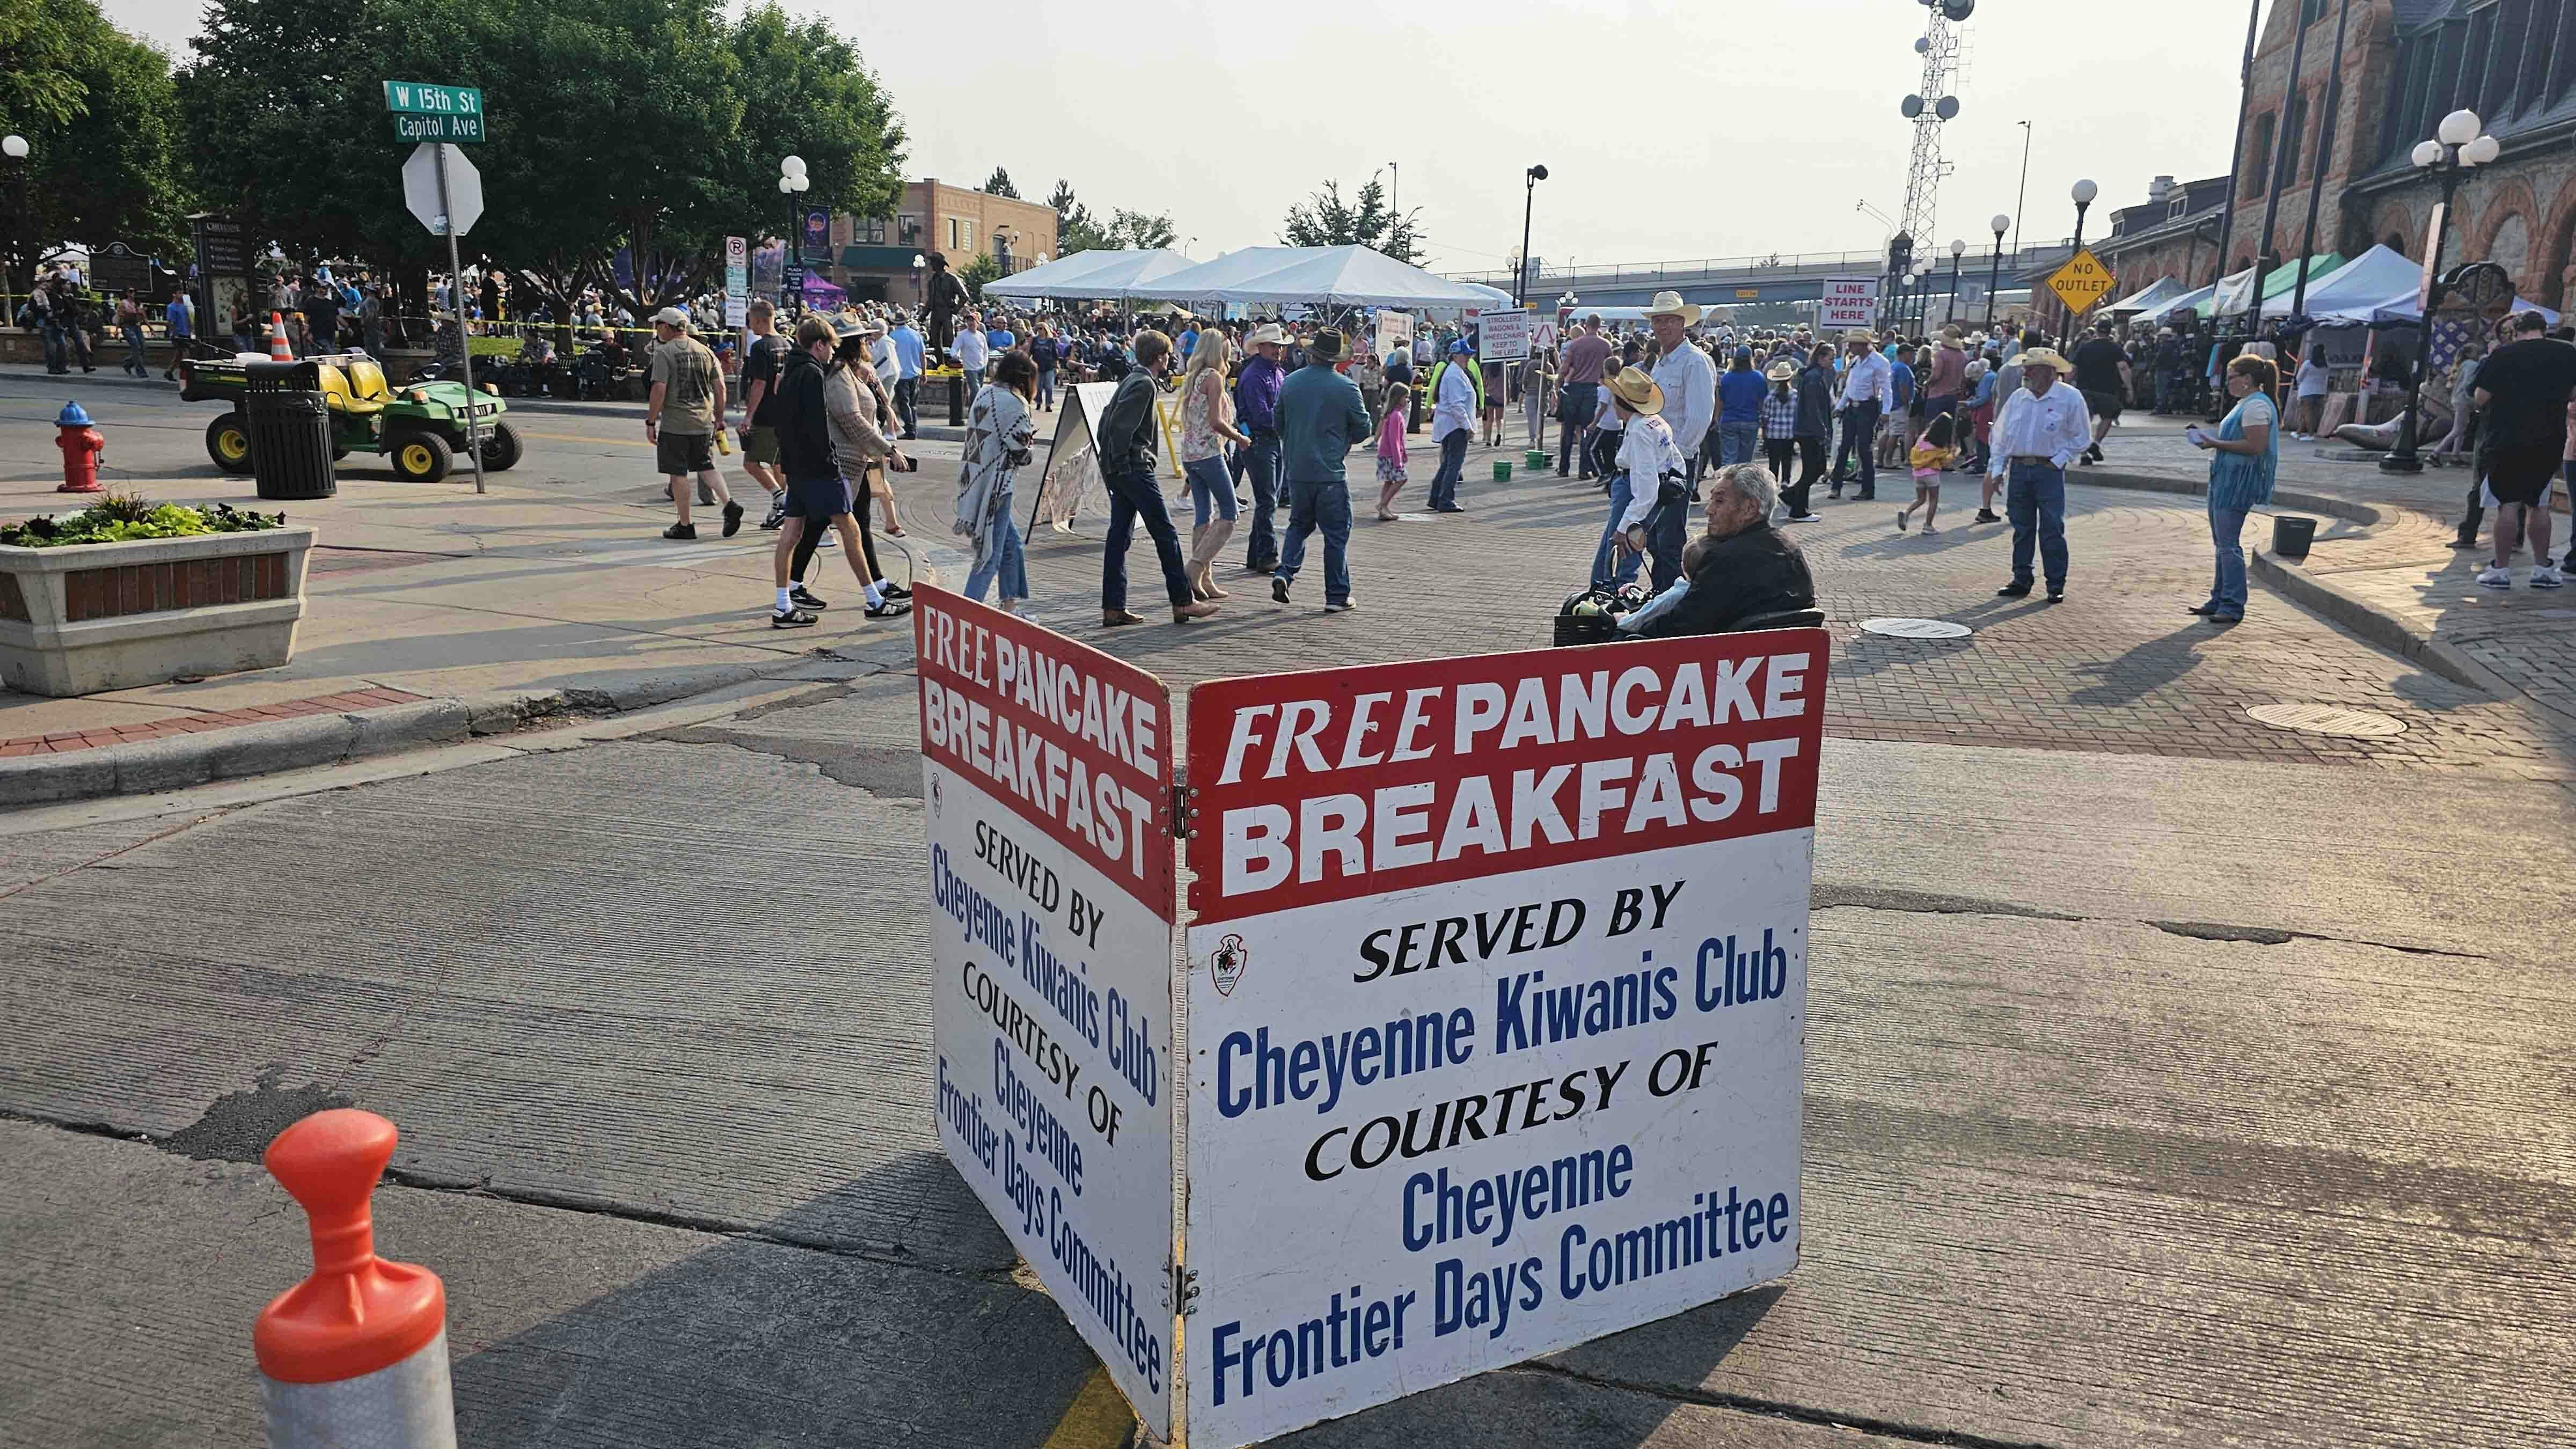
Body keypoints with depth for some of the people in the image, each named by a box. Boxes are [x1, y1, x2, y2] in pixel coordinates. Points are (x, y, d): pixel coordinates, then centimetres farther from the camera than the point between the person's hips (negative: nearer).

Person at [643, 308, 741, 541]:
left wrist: (650, 422, -9)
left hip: (675, 423, -6)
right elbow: (720, 387, 8)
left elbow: (659, 390, -15)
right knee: (706, 467, 16)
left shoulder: (664, 352, -9)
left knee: (678, 474, 2)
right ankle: (730, 504, -4)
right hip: (704, 422, 6)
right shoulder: (704, 350, 9)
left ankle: (685, 525, 7)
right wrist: (719, 418, 16)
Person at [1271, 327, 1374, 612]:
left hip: (1296, 470, 4)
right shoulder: (1346, 388, -10)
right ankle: (1337, 596, 9)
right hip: (1330, 473, -4)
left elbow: (1279, 424, 11)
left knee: (1299, 524, 21)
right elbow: (1363, 429, -3)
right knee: (1336, 534, 5)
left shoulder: (1289, 383, 2)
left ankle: (1284, 572, 2)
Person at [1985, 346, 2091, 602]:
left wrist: (2059, 460, -8)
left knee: (2052, 530, -4)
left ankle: (2056, 585, 2)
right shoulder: (2017, 398, 10)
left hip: (2049, 472, -4)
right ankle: (2021, 580, 17)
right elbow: (2001, 435, 16)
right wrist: (1997, 468, 9)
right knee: (2022, 528, 8)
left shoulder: (2070, 398, -2)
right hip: (2018, 469, 4)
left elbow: (2082, 437, 2)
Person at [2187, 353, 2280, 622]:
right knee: (2222, 542, 15)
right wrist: (2213, 441, 12)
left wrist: (2216, 444, -18)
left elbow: (2255, 446, -23)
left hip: (2239, 482, -11)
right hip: (2225, 479, 11)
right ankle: (2218, 600, 22)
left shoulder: (2256, 406, -15)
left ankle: (2233, 606, -5)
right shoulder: (2245, 404, 18)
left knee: (2228, 544, -9)